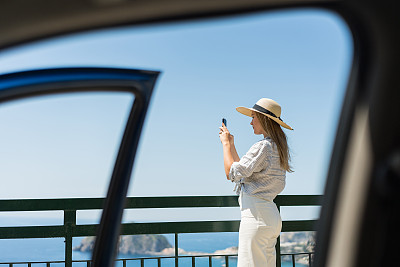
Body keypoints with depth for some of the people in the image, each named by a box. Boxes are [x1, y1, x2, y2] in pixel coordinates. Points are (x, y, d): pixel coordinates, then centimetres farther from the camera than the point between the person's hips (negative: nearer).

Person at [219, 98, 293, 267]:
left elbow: (232, 173, -14)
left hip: (256, 214, -10)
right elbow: (244, 171, 24)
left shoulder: (263, 146, -12)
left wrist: (225, 143, -2)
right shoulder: (277, 148, 18)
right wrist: (231, 145, 26)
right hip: (272, 216, 10)